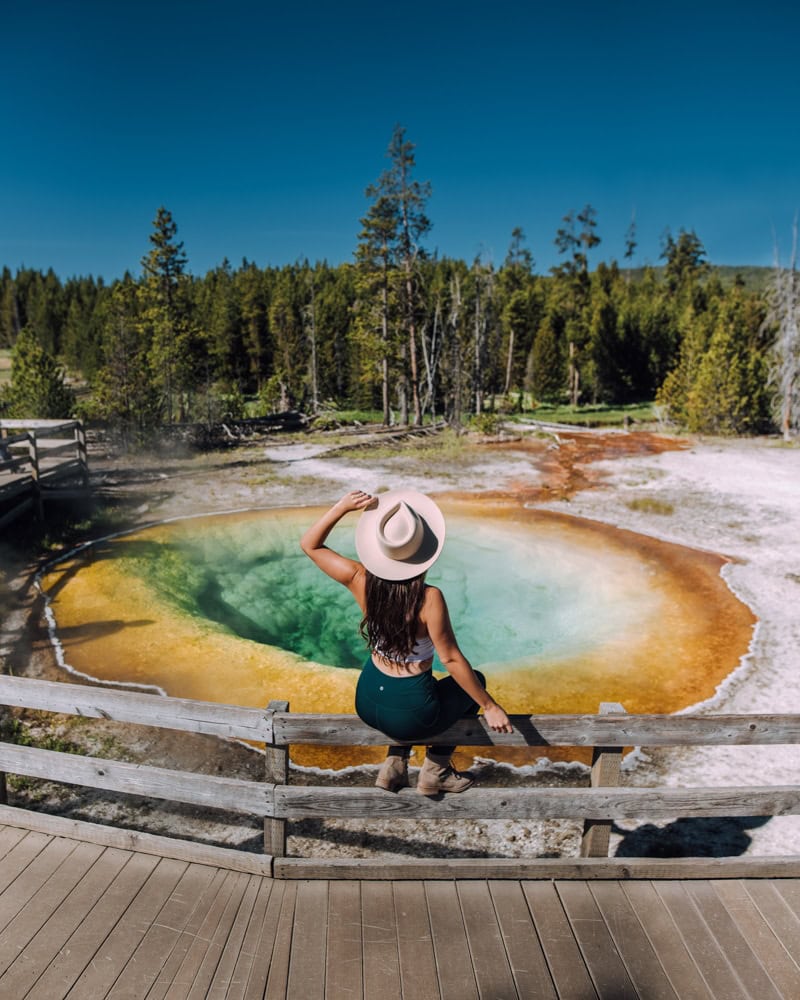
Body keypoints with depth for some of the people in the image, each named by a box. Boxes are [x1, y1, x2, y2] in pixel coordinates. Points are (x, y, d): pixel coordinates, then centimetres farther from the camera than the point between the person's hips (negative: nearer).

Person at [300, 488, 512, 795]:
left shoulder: (361, 581, -16)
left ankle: (395, 762, 29)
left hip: (367, 703, 5)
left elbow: (309, 544, -4)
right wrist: (489, 706, -7)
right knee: (474, 679, 24)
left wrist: (343, 506, -17)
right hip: (411, 716, -5)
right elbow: (451, 660, -19)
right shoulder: (429, 598, -29)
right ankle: (436, 770, 26)